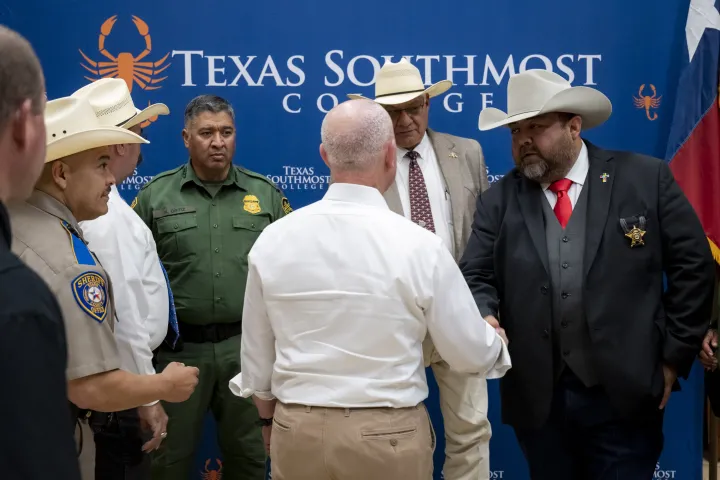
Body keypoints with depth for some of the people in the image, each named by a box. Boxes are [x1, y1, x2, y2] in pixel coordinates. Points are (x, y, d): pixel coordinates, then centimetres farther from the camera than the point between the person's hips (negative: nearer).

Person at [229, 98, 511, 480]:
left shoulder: (272, 240, -7)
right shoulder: (419, 246, -15)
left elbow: (256, 354, 3)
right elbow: (470, 354, -4)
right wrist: (497, 344, 18)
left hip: (297, 432, 2)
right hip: (389, 435, -2)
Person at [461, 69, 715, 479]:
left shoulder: (646, 179, -1)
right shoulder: (499, 200, 4)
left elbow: (693, 266, 1)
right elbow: (476, 278, 3)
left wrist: (674, 355, -1)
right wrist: (485, 319, -19)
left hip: (625, 396, -2)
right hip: (537, 400, 2)